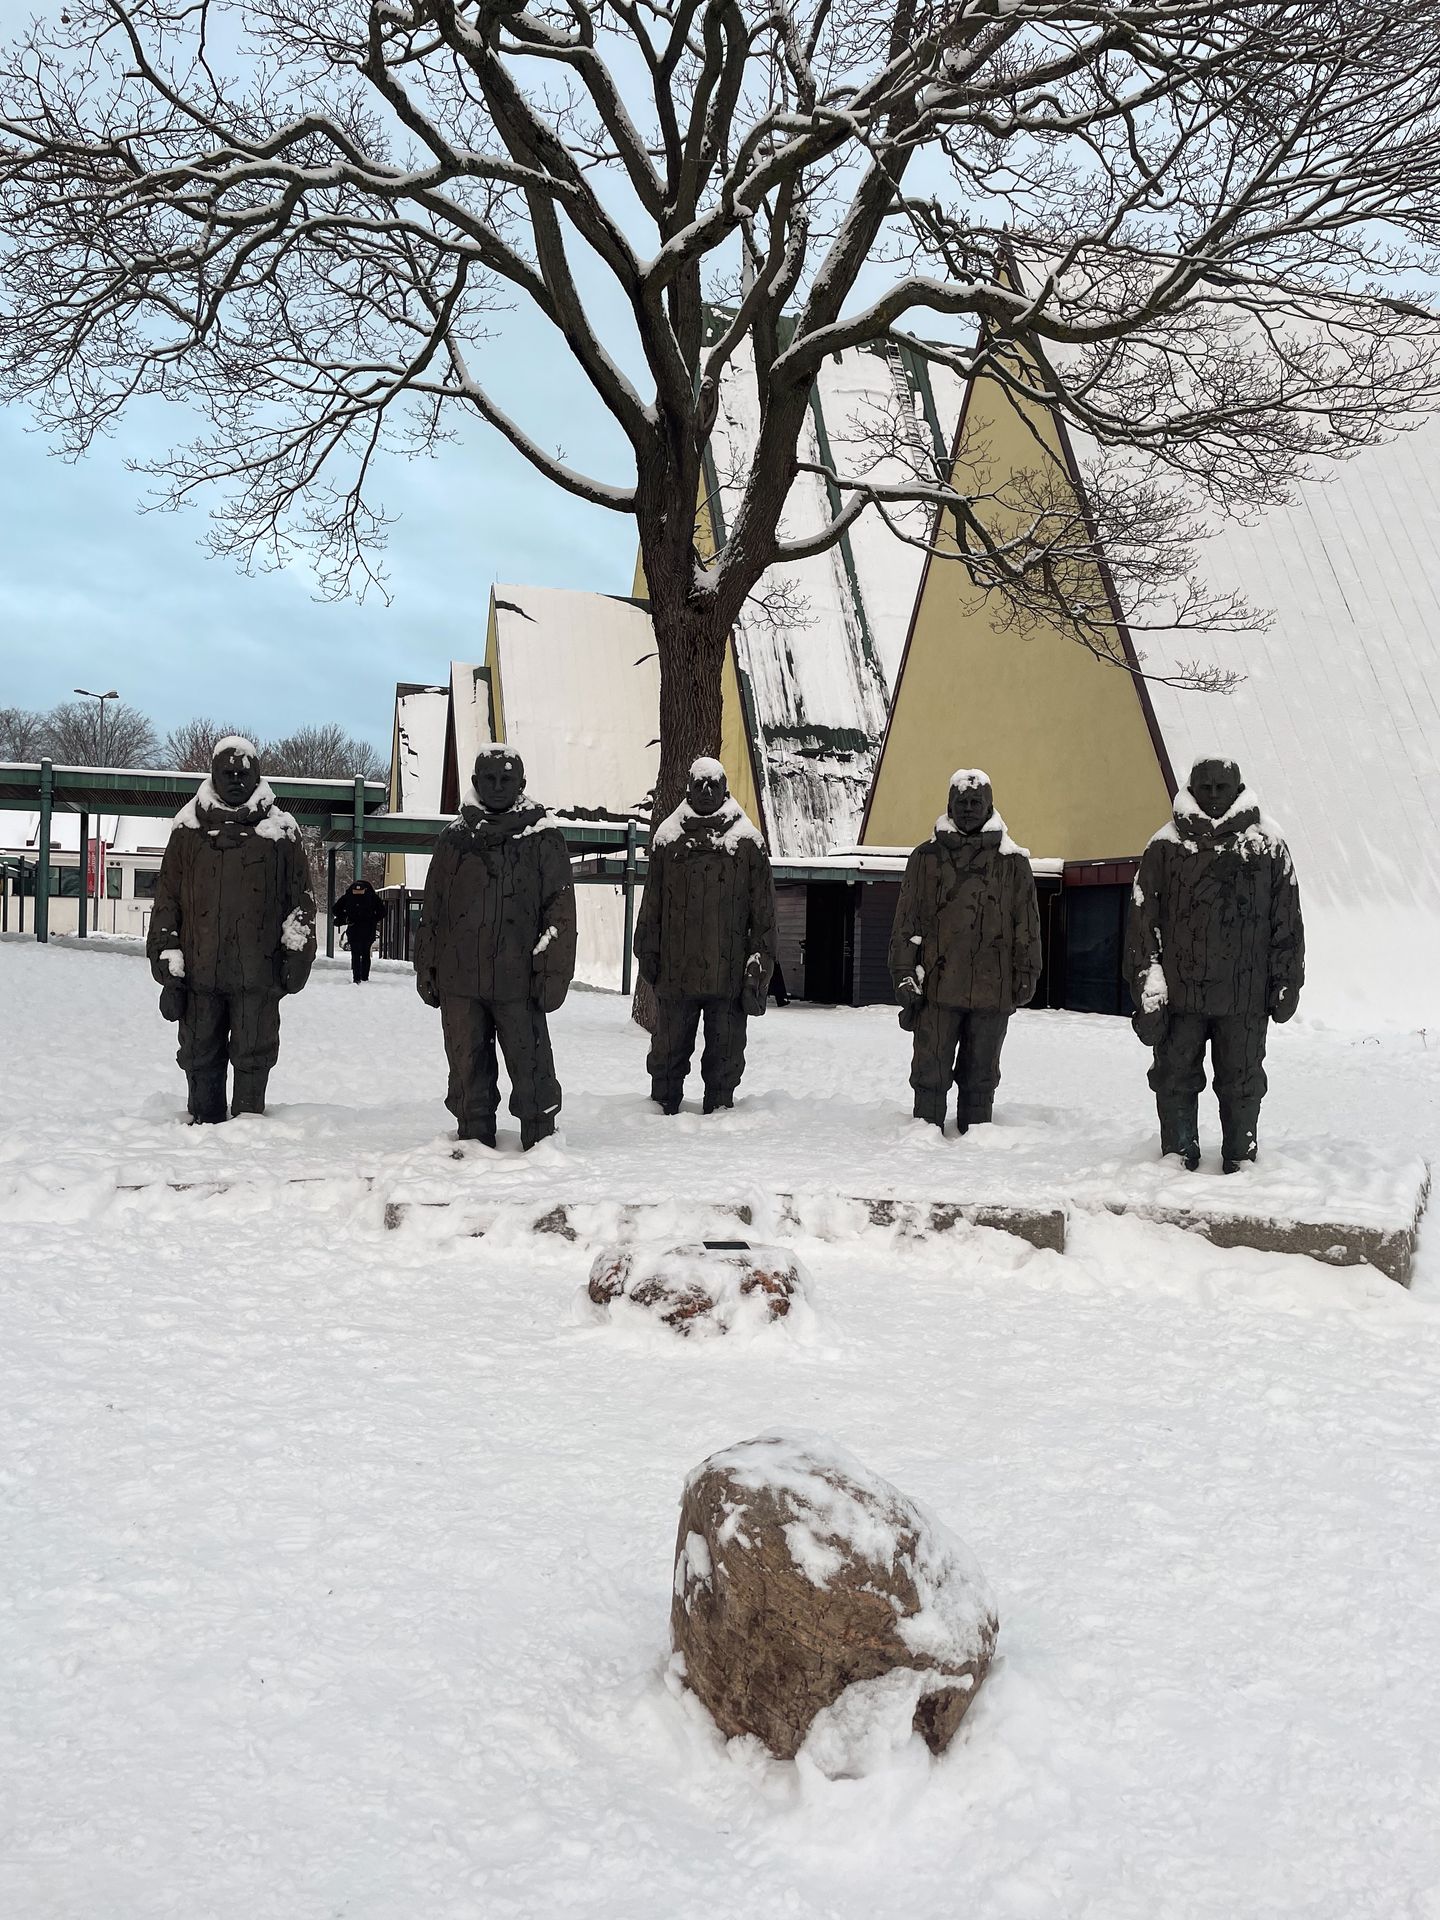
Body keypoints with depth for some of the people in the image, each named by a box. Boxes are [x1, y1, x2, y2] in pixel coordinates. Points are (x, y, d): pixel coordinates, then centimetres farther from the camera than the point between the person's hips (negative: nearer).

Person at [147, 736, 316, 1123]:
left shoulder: (279, 833, 6)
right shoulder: (189, 830, 9)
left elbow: (301, 900, 8)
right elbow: (166, 901, 10)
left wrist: (297, 955, 2)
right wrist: (168, 965, 3)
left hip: (257, 973, -1)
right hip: (200, 971, 2)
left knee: (253, 1055, 3)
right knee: (200, 1055, 8)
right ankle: (206, 1121, 20)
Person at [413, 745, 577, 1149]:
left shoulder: (543, 838, 3)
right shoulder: (455, 838, 12)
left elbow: (560, 908, -1)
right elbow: (431, 908, 16)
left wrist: (553, 971, -8)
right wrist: (427, 968, 12)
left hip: (518, 979, -3)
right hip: (459, 978, 3)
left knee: (530, 1063, 0)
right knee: (467, 1065, 9)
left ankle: (540, 1140, 12)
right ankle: (474, 1140, 20)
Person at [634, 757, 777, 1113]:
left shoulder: (747, 842, 4)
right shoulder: (668, 839, 8)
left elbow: (763, 910, 3)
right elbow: (651, 903, 10)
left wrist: (759, 963, -2)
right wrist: (648, 952, 5)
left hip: (728, 972, -1)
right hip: (675, 970, 1)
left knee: (725, 1052, 6)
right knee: (669, 1046, 9)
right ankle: (664, 1108, 21)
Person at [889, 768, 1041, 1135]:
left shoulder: (1012, 861, 8)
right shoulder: (927, 857, 7)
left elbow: (1027, 924, 9)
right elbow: (907, 921, 5)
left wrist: (1026, 974, 4)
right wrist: (904, 974, -2)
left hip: (992, 990, 1)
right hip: (936, 987, 0)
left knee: (981, 1072, 10)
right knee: (930, 1069, 2)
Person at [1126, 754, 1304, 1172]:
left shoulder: (1268, 847, 3)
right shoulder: (1165, 846, 2)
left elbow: (1286, 923, 7)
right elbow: (1144, 920, 1)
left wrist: (1286, 985, 4)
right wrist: (1149, 986, -4)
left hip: (1245, 996, 0)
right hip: (1179, 993, 0)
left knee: (1242, 1082, 8)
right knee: (1175, 1079, 7)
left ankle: (1241, 1157, 20)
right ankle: (1179, 1155, 21)